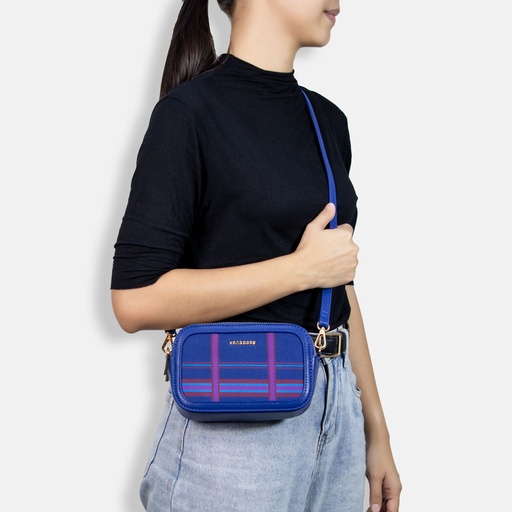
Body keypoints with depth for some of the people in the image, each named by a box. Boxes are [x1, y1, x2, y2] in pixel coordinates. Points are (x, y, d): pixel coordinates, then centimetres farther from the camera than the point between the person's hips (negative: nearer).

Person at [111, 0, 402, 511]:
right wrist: (301, 267, -17)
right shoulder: (192, 109, -12)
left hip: (336, 411, 6)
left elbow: (340, 289, 12)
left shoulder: (329, 120, 8)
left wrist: (375, 431, 12)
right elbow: (136, 299, -17)